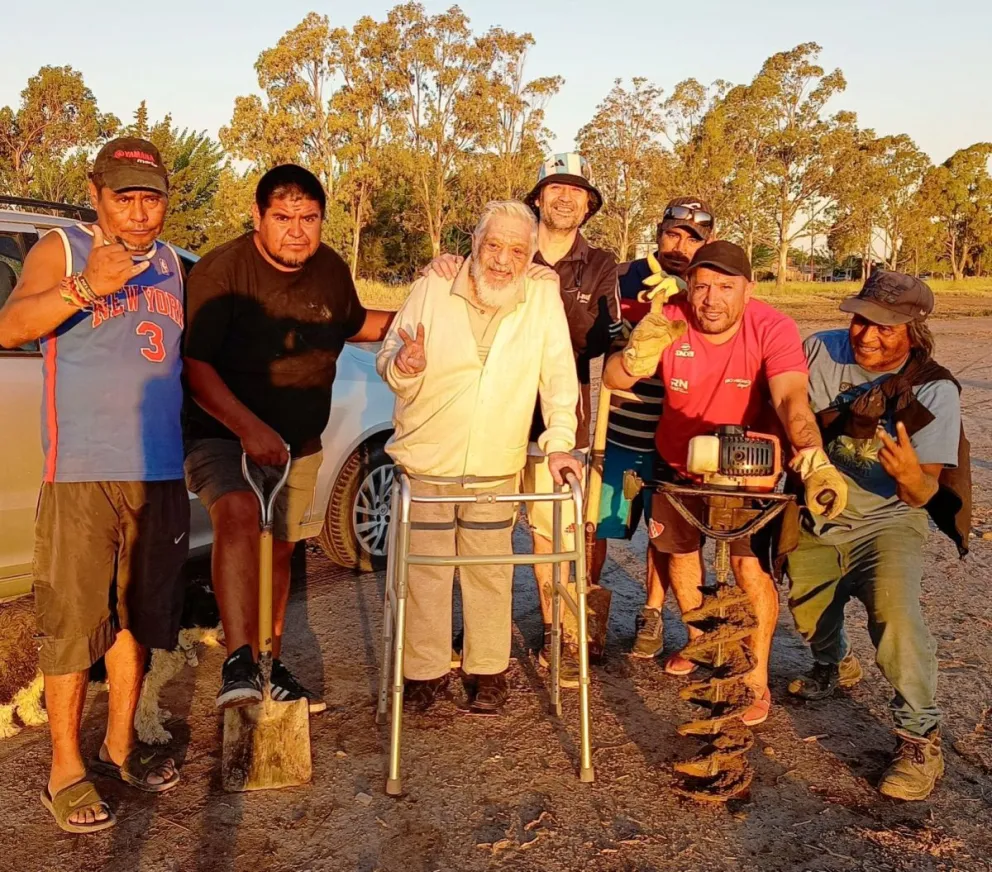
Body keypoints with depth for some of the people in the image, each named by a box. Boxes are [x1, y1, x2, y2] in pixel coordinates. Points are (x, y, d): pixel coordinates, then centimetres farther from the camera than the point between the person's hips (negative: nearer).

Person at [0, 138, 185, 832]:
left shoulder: (172, 264, 14)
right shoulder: (62, 250, -3)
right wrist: (86, 287, -37)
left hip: (159, 473, 6)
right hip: (81, 473, -5)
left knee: (139, 615, 13)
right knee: (74, 622, -2)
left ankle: (121, 746, 27)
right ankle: (66, 770, 11)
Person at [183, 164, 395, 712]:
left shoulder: (331, 271, 0)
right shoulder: (222, 271, -18)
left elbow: (354, 325, 21)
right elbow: (193, 364, -23)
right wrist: (248, 427, -35)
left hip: (300, 442, 6)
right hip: (224, 434, -6)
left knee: (278, 549, 17)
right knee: (239, 514, -34)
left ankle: (271, 665, 34)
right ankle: (238, 661, -36)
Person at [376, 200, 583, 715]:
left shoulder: (543, 296, -6)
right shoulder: (432, 289, -7)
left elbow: (559, 377, -6)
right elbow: (387, 362, -3)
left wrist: (558, 442, -14)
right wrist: (404, 365, -26)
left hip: (496, 469, 1)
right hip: (424, 463, 0)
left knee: (490, 574, 11)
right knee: (425, 572, 8)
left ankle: (487, 671, 28)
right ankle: (425, 671, 25)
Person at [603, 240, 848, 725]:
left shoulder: (773, 330, -28)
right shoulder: (669, 319, -23)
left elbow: (792, 399, -41)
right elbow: (613, 381, -26)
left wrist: (815, 458, -60)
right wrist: (639, 355, -49)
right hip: (679, 462, 3)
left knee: (750, 563, -11)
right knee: (680, 553, 16)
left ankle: (757, 680, 6)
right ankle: (699, 642, 43)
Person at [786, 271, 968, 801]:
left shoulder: (934, 391, -17)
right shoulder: (821, 351, -12)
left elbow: (926, 494, -19)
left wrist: (911, 477, -42)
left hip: (887, 523, -3)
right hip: (815, 522, 3)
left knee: (894, 608, -27)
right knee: (809, 616, 13)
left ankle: (921, 738, -11)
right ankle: (834, 666, 50)